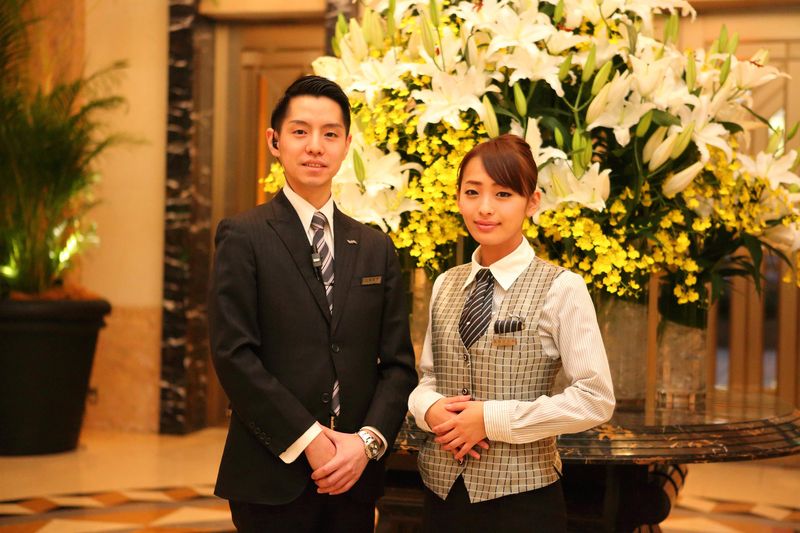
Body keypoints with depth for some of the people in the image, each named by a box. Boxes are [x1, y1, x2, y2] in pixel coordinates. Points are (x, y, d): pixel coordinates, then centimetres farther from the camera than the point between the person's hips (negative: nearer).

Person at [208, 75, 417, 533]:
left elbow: (398, 362, 8)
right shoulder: (243, 237, -2)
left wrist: (368, 440, -8)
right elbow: (234, 354, -10)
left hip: (355, 477, 4)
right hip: (273, 478, -4)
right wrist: (308, 440, -13)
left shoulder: (376, 248, 11)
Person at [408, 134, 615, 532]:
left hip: (521, 499, -4)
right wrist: (429, 409, -8)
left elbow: (595, 401, -12)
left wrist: (491, 418, -16)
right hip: (442, 490, 4)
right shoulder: (445, 285, 7)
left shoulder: (561, 288, -9)